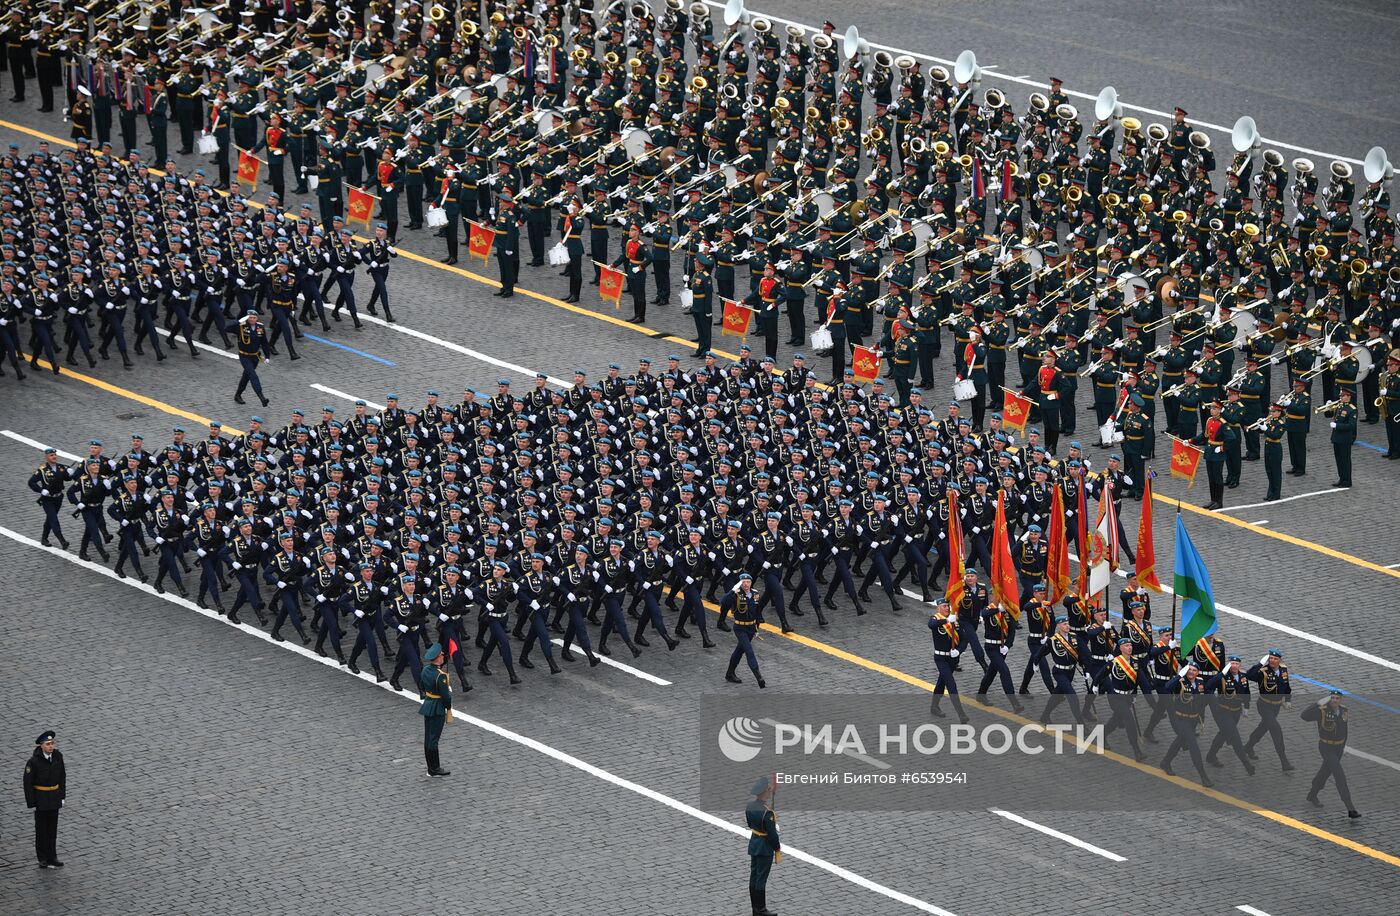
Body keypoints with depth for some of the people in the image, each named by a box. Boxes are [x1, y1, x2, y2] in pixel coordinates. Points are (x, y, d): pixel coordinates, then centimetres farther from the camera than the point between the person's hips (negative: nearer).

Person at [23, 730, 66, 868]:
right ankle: (43, 859, 16)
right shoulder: (34, 762, -20)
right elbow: (28, 782, -14)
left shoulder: (58, 756, -6)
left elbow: (62, 776, 6)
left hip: (54, 797, 4)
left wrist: (62, 795, 7)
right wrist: (31, 803, -14)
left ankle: (52, 857, 21)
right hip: (40, 798, -4)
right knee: (41, 828, 6)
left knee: (52, 827, 11)